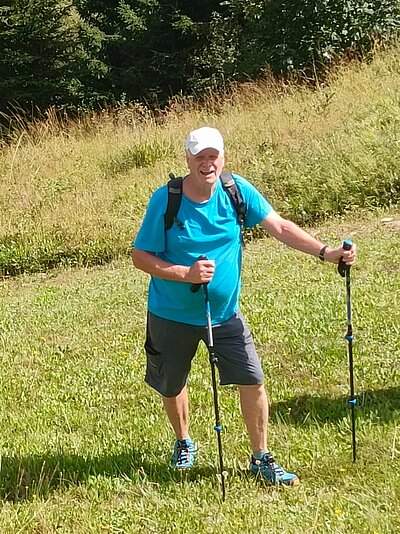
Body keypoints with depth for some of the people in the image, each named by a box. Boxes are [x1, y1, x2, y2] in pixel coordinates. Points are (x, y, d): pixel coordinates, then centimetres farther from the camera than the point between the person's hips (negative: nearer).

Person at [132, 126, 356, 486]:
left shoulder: (237, 190, -10)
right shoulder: (165, 200, -18)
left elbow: (279, 226, -9)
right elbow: (140, 257, -14)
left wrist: (325, 252, -20)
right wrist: (186, 273, -26)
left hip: (225, 313, 1)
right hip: (172, 315, -1)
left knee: (253, 380, -7)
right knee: (172, 387, 17)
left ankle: (261, 459, 11)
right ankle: (184, 443, 47)